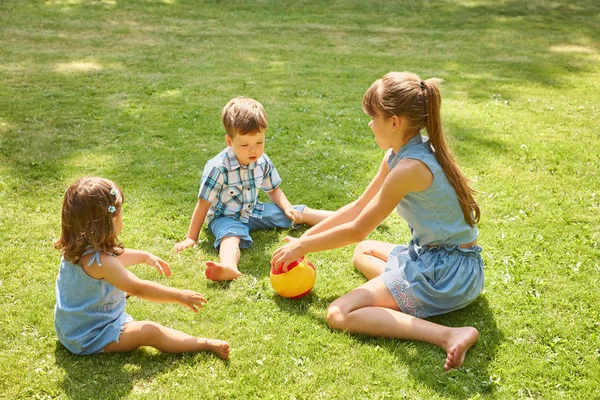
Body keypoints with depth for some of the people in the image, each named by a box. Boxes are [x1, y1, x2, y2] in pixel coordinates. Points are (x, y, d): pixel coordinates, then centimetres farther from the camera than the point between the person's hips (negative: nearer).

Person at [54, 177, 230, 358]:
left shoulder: (77, 247, -3)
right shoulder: (99, 262, -33)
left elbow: (116, 256, 18)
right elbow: (139, 288, -28)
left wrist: (146, 257, 23)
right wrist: (180, 296, -21)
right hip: (88, 339, -10)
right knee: (149, 331, -19)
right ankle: (207, 344, -17)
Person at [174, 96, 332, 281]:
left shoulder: (263, 162, -6)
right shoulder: (218, 168, -25)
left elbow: (273, 189, 10)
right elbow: (203, 204, -19)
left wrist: (288, 208, -8)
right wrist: (191, 238, -15)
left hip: (253, 211, 7)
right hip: (226, 217, -6)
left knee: (300, 213, -2)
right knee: (231, 234, -40)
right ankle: (229, 267, -70)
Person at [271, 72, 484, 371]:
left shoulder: (410, 166, -23)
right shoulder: (398, 154, 6)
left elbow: (357, 230, -15)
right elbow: (358, 206, 14)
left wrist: (303, 247, -2)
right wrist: (306, 237, 12)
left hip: (446, 271, -10)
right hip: (432, 254, 10)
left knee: (339, 314, -16)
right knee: (362, 252, 30)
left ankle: (449, 335, -25)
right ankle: (414, 298, 2)